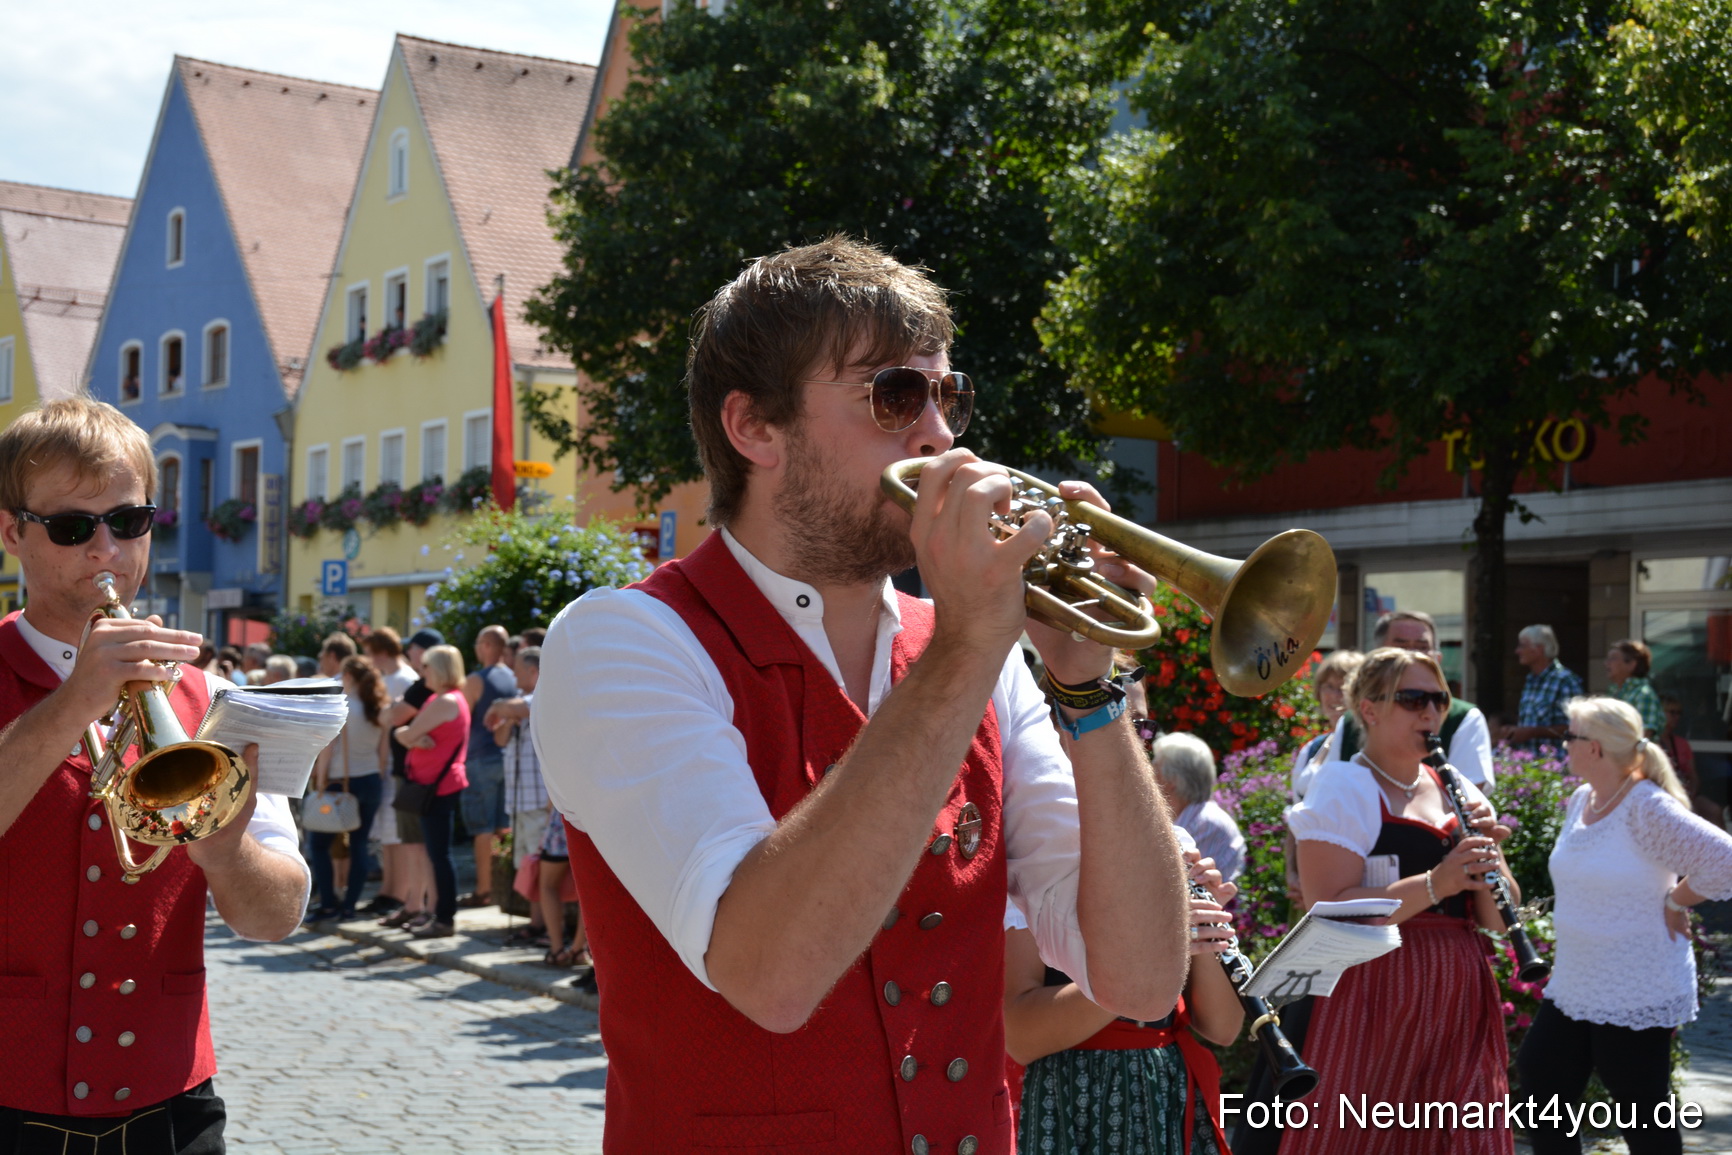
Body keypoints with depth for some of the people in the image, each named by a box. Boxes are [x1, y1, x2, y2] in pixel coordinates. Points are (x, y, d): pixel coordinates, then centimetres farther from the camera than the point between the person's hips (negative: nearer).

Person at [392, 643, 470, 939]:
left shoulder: (444, 702, -16)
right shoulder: (451, 698, 18)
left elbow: (406, 735, -15)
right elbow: (406, 734, 14)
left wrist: (407, 734, 6)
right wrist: (415, 739, -7)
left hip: (438, 785, -10)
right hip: (439, 784, 10)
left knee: (440, 853, -7)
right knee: (438, 852, 14)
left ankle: (445, 920, -5)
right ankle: (441, 914, 19)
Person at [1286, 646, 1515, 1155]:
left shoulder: (1459, 791, 13)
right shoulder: (1343, 787, -5)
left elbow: (1497, 920, 11)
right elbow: (1328, 912, -17)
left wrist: (1485, 862, -8)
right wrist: (1435, 884, -24)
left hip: (1461, 1001, 6)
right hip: (1377, 998, -6)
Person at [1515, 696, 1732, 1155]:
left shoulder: (1647, 809, -20)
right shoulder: (1580, 800, 6)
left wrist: (1673, 901, -16)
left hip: (1637, 995, -9)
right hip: (1571, 988, 9)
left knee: (1643, 1118, 3)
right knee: (1540, 1098, 11)